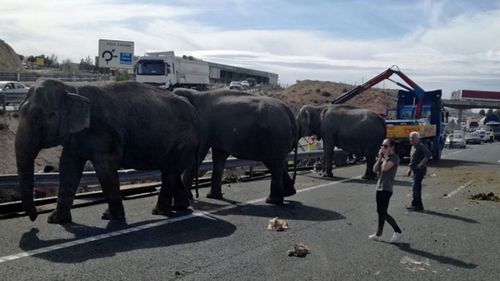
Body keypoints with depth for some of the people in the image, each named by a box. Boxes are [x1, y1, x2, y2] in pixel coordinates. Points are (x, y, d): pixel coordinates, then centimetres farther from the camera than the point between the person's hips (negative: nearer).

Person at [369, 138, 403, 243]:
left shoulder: (394, 157, -11)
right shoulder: (384, 157, 14)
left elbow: (385, 168, -26)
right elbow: (375, 169, 7)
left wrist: (386, 156, -14)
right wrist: (380, 158, -1)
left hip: (386, 189, -8)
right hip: (379, 187, 9)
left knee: (383, 212, -7)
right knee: (380, 211, 14)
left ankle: (398, 232, 5)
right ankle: (378, 233, 23)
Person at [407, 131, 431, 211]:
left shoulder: (421, 146, -13)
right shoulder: (413, 147, 16)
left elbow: (428, 154, -28)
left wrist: (422, 163, -30)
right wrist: (410, 168, 23)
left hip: (420, 170, -10)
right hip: (415, 170, 10)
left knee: (416, 188, -9)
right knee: (417, 188, 13)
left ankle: (415, 205, -3)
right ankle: (419, 205, 20)